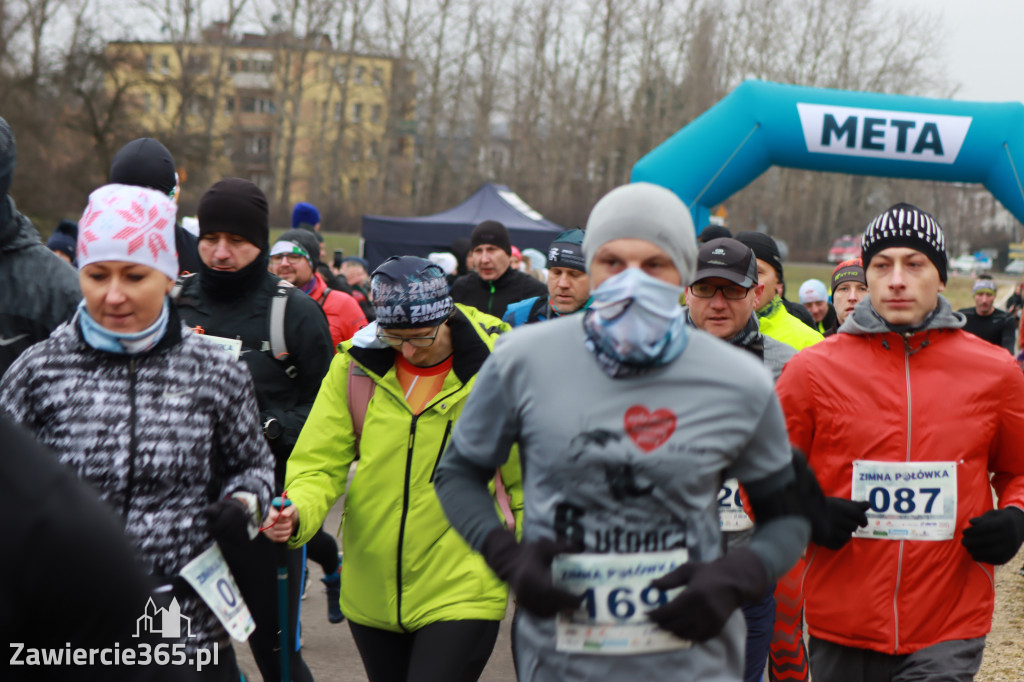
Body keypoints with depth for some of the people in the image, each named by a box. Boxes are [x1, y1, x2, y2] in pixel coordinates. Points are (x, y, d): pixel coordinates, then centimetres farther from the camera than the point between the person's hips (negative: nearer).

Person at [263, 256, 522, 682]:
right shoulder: (355, 365, -3)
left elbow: (528, 480, 1)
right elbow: (320, 462, 1)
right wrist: (298, 513, -20)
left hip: (461, 593, -4)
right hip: (371, 593, 4)